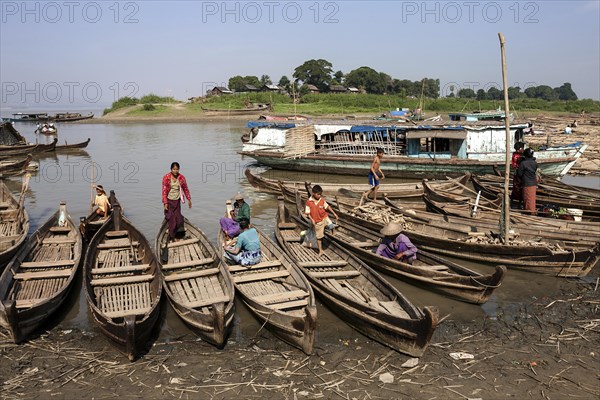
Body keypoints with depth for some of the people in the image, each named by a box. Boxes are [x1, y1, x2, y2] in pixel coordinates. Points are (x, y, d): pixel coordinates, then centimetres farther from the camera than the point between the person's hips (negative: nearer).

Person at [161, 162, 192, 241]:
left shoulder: (181, 178, -2)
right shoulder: (166, 178, -11)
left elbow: (185, 189, 9)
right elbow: (164, 191, -11)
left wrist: (189, 199, 10)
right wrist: (165, 203, -14)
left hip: (177, 201, 3)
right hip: (169, 200, -3)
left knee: (178, 218, 2)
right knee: (171, 219, -3)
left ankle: (175, 236, 18)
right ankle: (172, 237, 9)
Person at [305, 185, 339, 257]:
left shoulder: (322, 200, -6)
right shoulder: (309, 202, -13)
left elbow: (327, 207, 5)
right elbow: (307, 212, -8)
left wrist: (335, 214, 2)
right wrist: (312, 219, -21)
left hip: (325, 218, 2)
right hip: (317, 222, -2)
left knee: (331, 226, -26)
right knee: (319, 237, 7)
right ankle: (320, 251, 22)